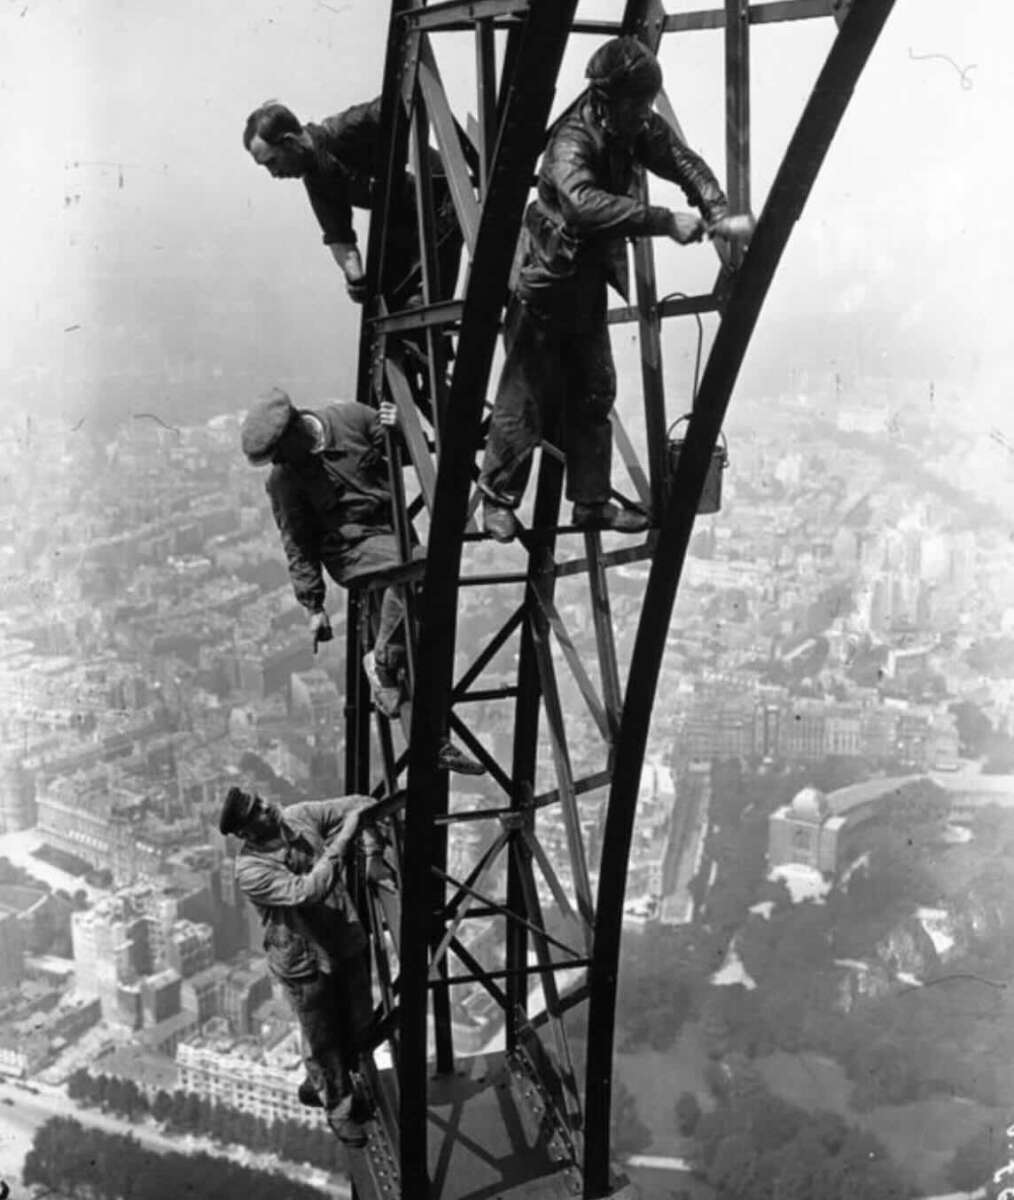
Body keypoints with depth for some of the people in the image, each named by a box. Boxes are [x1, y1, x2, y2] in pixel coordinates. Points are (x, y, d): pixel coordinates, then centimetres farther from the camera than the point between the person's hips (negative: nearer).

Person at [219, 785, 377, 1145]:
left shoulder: (300, 816, -9)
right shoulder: (250, 870, -25)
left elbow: (357, 805, 0)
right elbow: (306, 892, -36)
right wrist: (340, 843, -33)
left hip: (347, 943, 6)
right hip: (305, 962, -6)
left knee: (359, 1026, 20)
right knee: (323, 1038, 13)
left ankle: (317, 1085, 46)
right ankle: (339, 1108, 38)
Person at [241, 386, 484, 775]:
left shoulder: (350, 417, -2)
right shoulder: (283, 479, -5)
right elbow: (298, 546, -1)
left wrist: (399, 433, -15)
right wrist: (314, 605, -5)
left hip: (393, 529, 4)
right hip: (350, 543, -4)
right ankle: (384, 663, -16)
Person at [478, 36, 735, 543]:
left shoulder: (639, 129, -4)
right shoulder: (572, 141, -27)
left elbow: (683, 161, -5)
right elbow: (586, 202, -44)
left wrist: (717, 209, -25)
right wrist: (667, 222, -49)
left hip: (589, 281, 8)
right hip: (543, 282, -7)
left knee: (594, 394, 9)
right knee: (527, 397, -2)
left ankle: (591, 502, 19)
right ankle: (497, 500, 13)